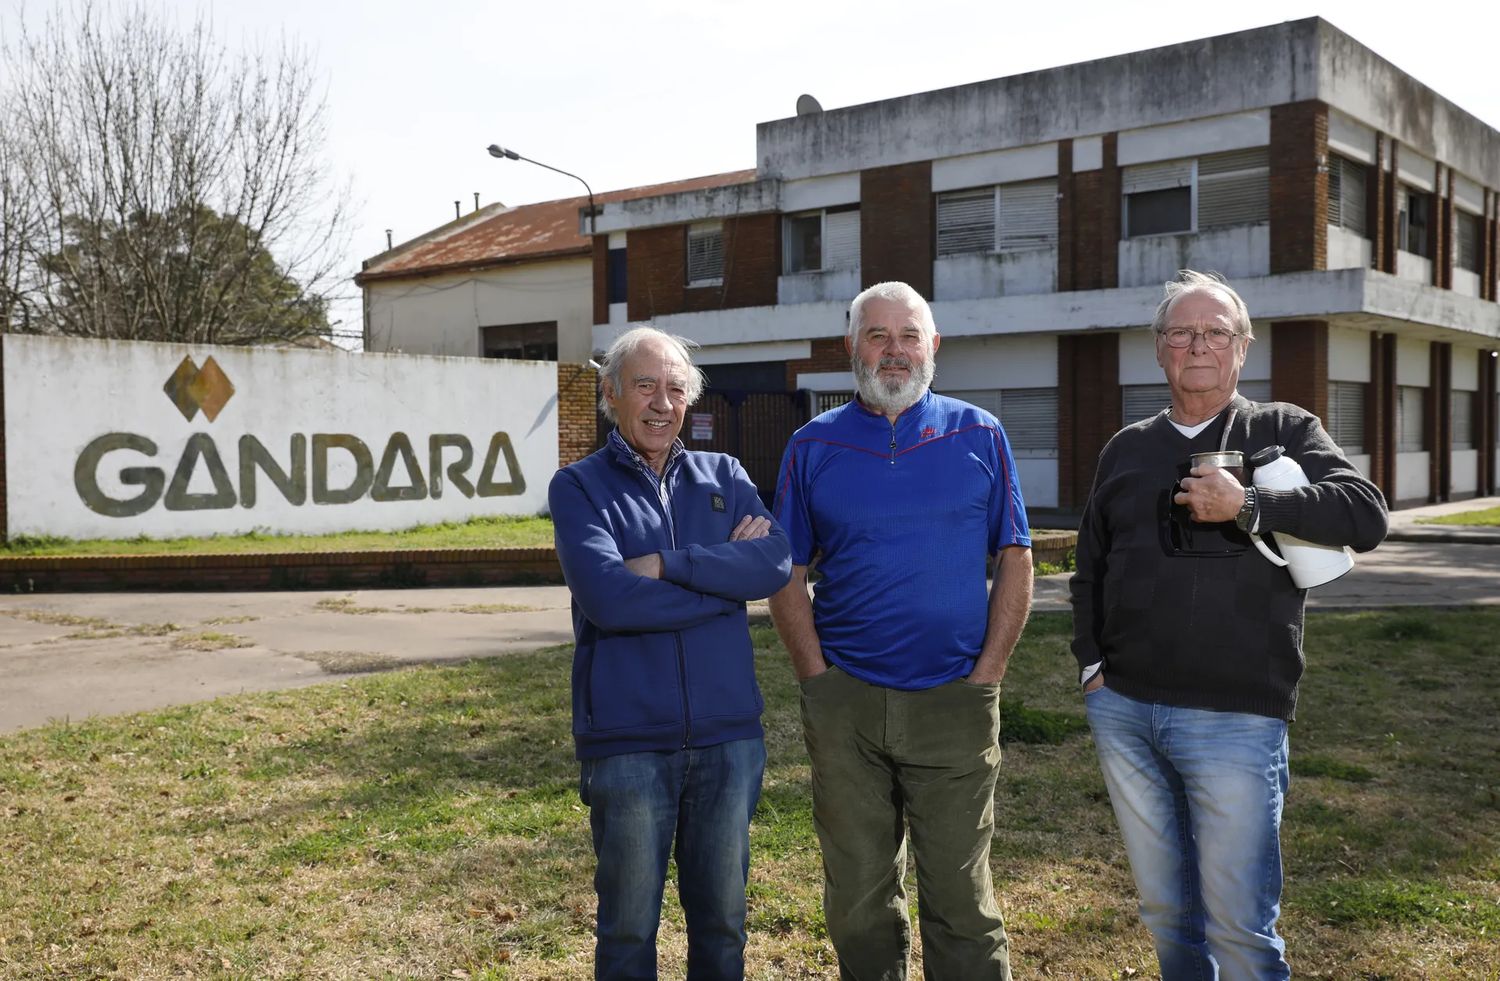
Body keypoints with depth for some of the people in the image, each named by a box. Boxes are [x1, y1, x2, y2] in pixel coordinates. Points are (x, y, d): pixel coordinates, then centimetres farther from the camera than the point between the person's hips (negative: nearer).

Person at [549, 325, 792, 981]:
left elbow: (776, 563, -8)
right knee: (629, 926, 9)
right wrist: (724, 571, -10)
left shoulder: (723, 477, 9)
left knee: (722, 917, 14)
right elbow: (608, 598, -17)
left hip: (728, 733, 3)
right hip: (627, 739, -3)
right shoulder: (578, 487, -1)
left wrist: (668, 564, -16)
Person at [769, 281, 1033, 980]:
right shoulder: (813, 447, 4)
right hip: (844, 706, 1)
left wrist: (986, 676, -4)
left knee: (960, 896, 6)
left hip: (954, 704, -1)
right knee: (857, 898, 12)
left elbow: (1015, 561, 3)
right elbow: (788, 577, 5)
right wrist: (818, 679, -3)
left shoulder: (979, 437, 3)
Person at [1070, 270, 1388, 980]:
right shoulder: (1127, 449, 13)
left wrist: (1246, 507, -20)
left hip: (1233, 718, -4)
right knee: (1166, 910, 16)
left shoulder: (1283, 431, 3)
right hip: (1122, 710, 4)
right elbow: (1089, 571, 19)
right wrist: (1092, 666, 7)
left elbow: (1367, 516, -12)